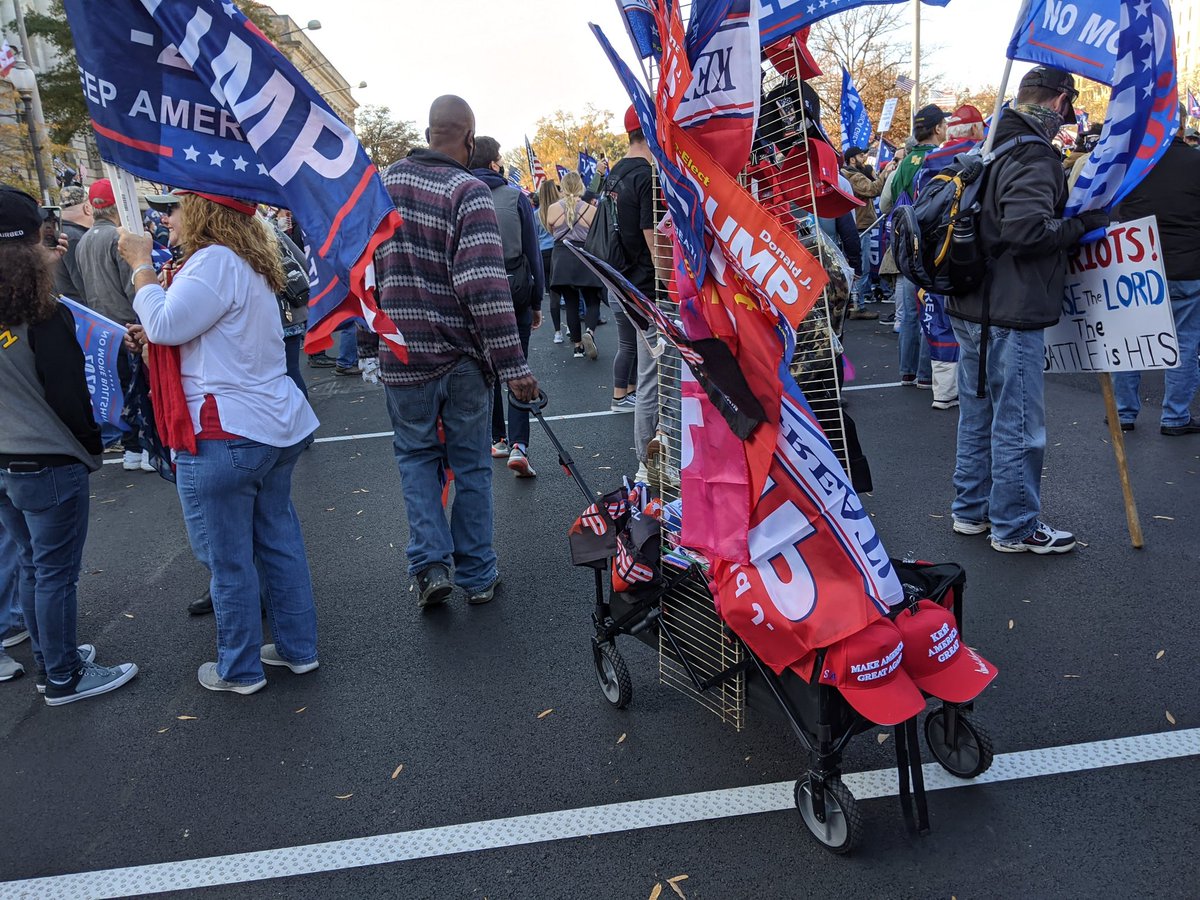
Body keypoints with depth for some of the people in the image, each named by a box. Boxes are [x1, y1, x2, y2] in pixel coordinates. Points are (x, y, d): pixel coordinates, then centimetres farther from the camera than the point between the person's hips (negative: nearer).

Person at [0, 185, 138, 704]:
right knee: (56, 573, 4)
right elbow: (68, 392, -13)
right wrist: (91, 449, 2)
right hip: (49, 465, -7)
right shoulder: (43, 315, -17)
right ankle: (63, 679, 16)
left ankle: (50, 661, 32)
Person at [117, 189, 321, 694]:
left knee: (228, 561, 4)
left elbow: (166, 325, -18)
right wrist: (154, 335, 14)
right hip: (276, 427, 10)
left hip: (225, 437, -10)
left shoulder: (215, 260, -14)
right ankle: (297, 648, 28)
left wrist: (141, 265, -5)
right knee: (278, 542, 17)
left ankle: (240, 670, 19)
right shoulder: (249, 264, 17)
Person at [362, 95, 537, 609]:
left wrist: (369, 343, 18)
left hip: (403, 354, 3)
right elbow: (485, 284, -21)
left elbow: (364, 270, 9)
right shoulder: (469, 192, -12)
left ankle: (430, 562, 6)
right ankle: (477, 576, 19)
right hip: (463, 355, -3)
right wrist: (512, 363, -20)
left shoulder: (384, 184, 4)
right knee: (470, 463, 10)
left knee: (416, 454, 18)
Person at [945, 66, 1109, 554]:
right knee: (1019, 424, 0)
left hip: (970, 307, 10)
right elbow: (1028, 230, -28)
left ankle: (971, 509, 28)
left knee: (977, 414, 17)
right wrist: (1083, 222, -15)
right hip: (1011, 314, -10)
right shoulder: (1034, 158, -16)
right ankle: (1015, 527, 10)